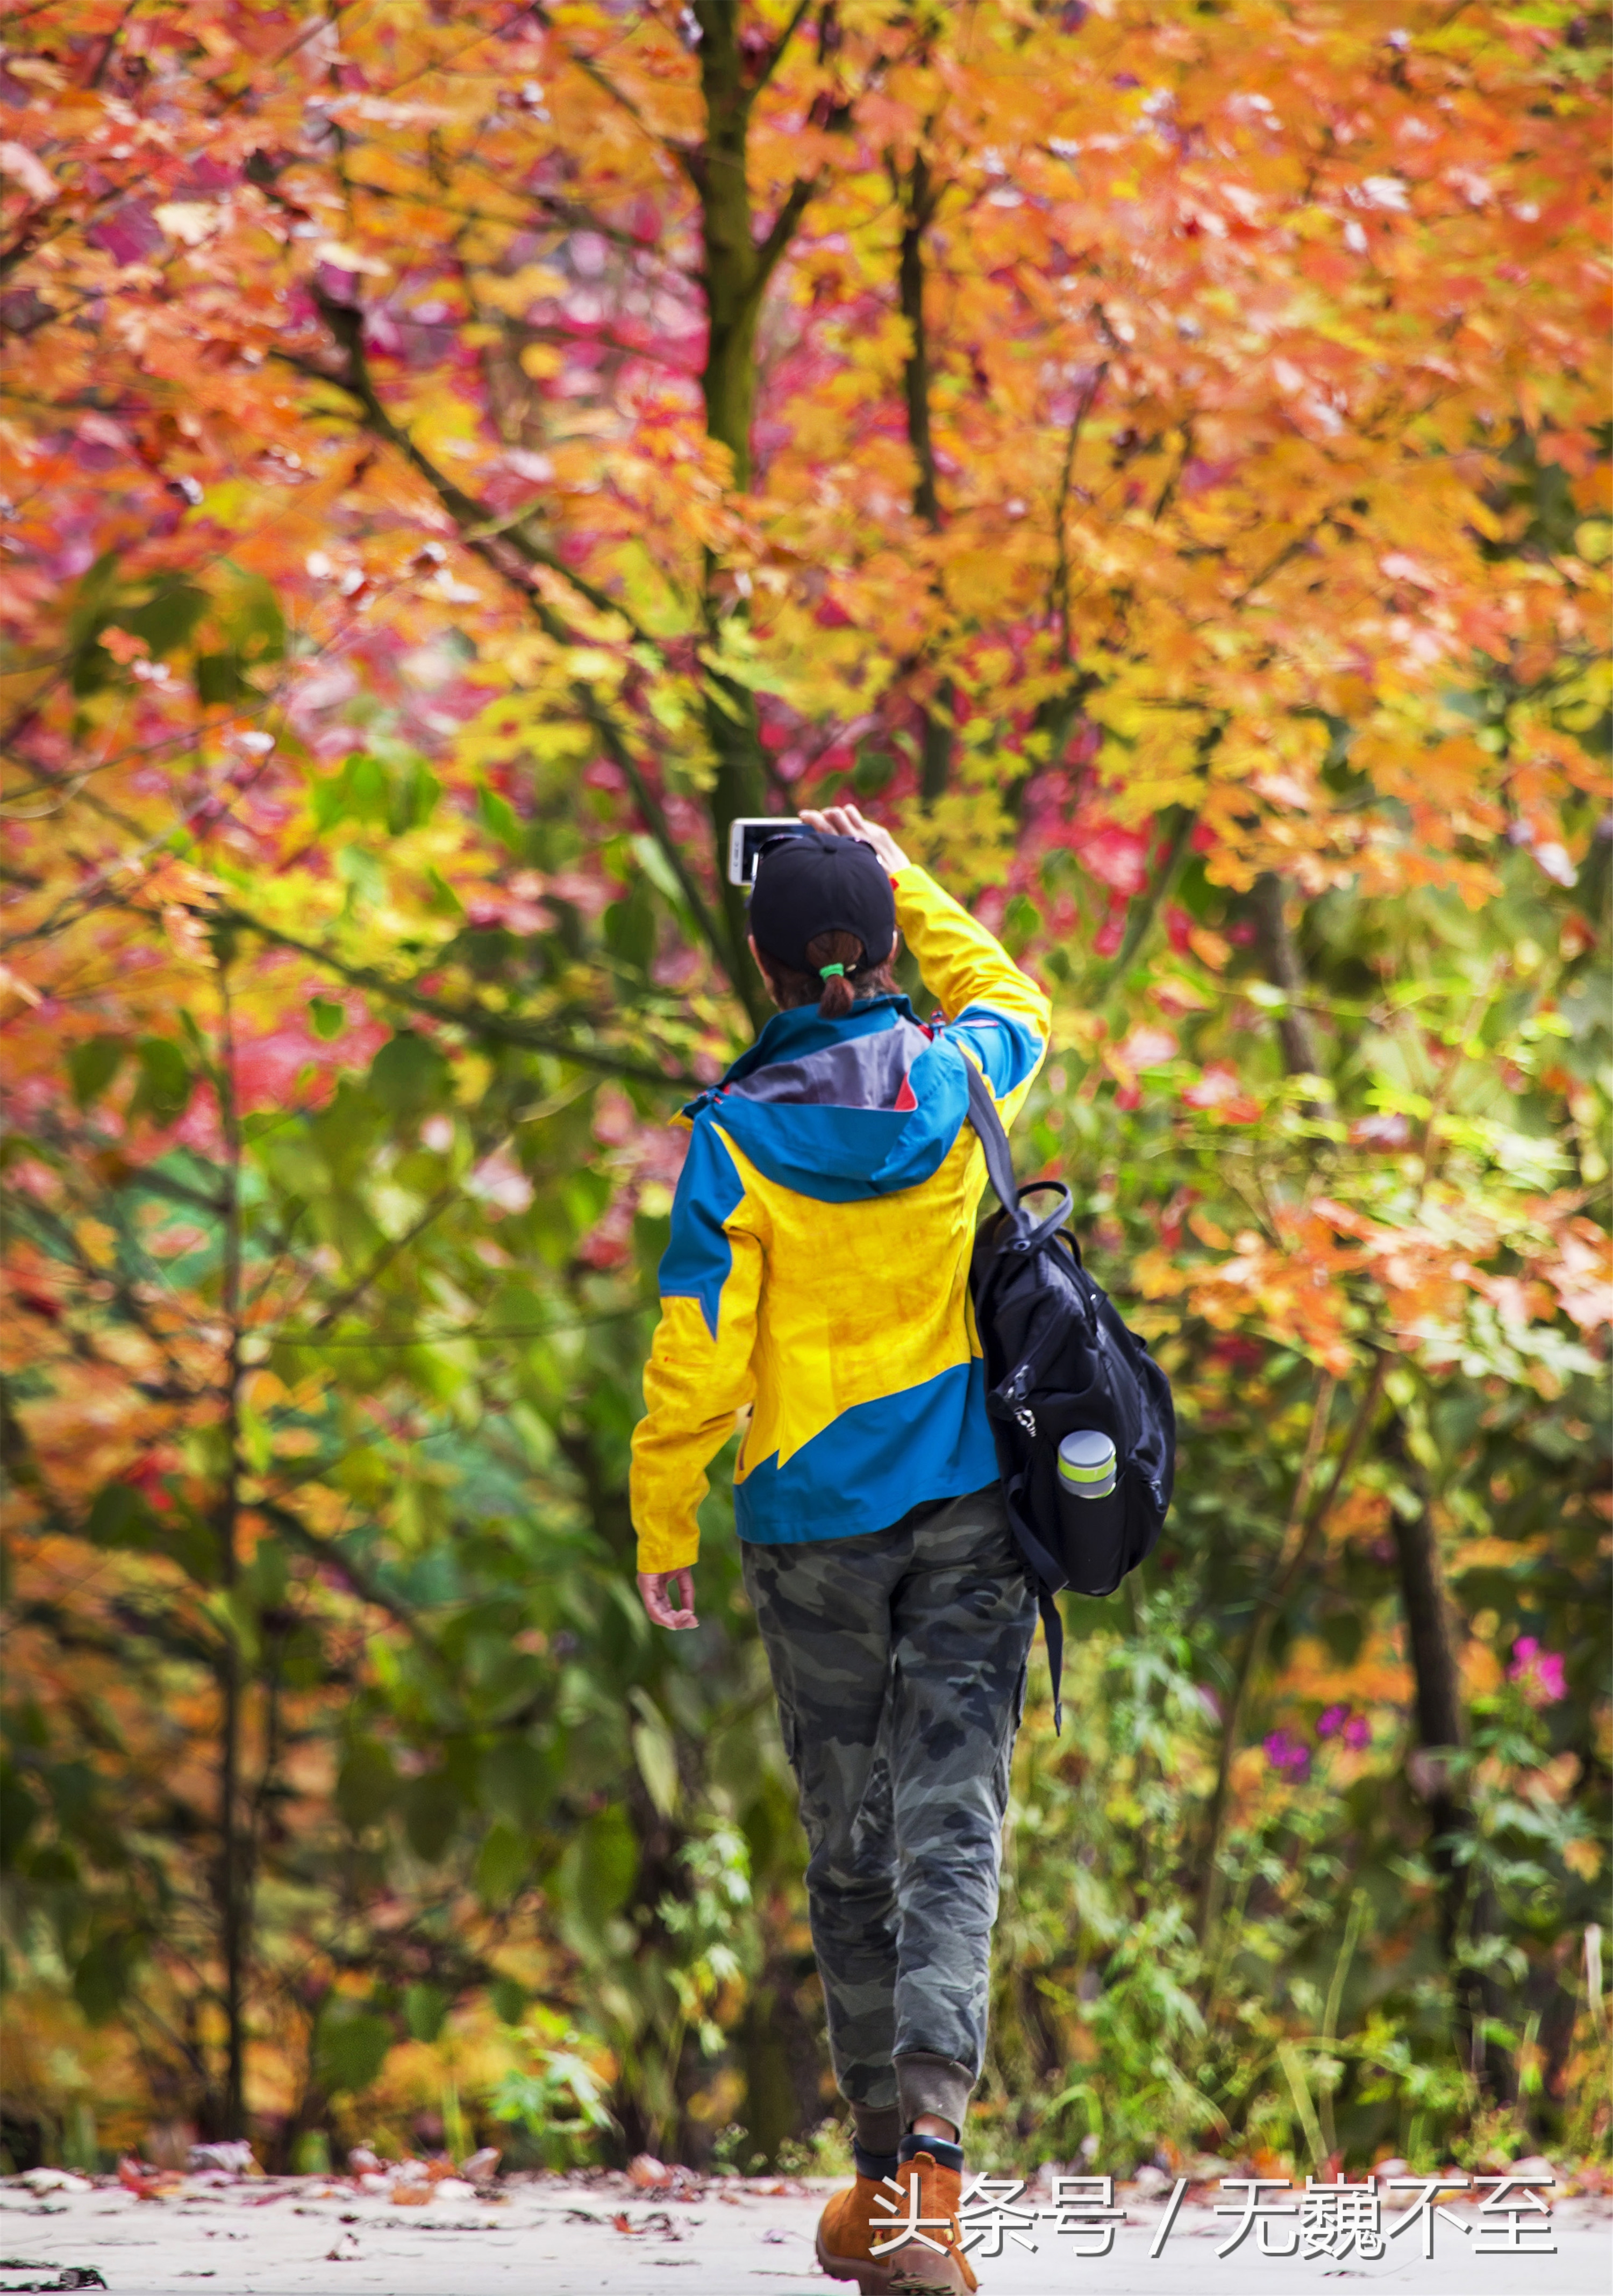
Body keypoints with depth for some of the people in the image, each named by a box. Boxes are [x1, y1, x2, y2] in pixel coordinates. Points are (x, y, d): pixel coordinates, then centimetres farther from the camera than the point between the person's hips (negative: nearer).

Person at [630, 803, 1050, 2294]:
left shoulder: (736, 1137, -9)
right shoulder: (961, 1083, -1)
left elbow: (696, 1356, -9)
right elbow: (1017, 1002, 24)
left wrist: (664, 1528, 2)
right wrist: (907, 884, 30)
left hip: (813, 1522, -1)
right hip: (971, 1507, 1)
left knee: (850, 1849, 12)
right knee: (952, 1829, -7)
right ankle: (926, 2171, -25)